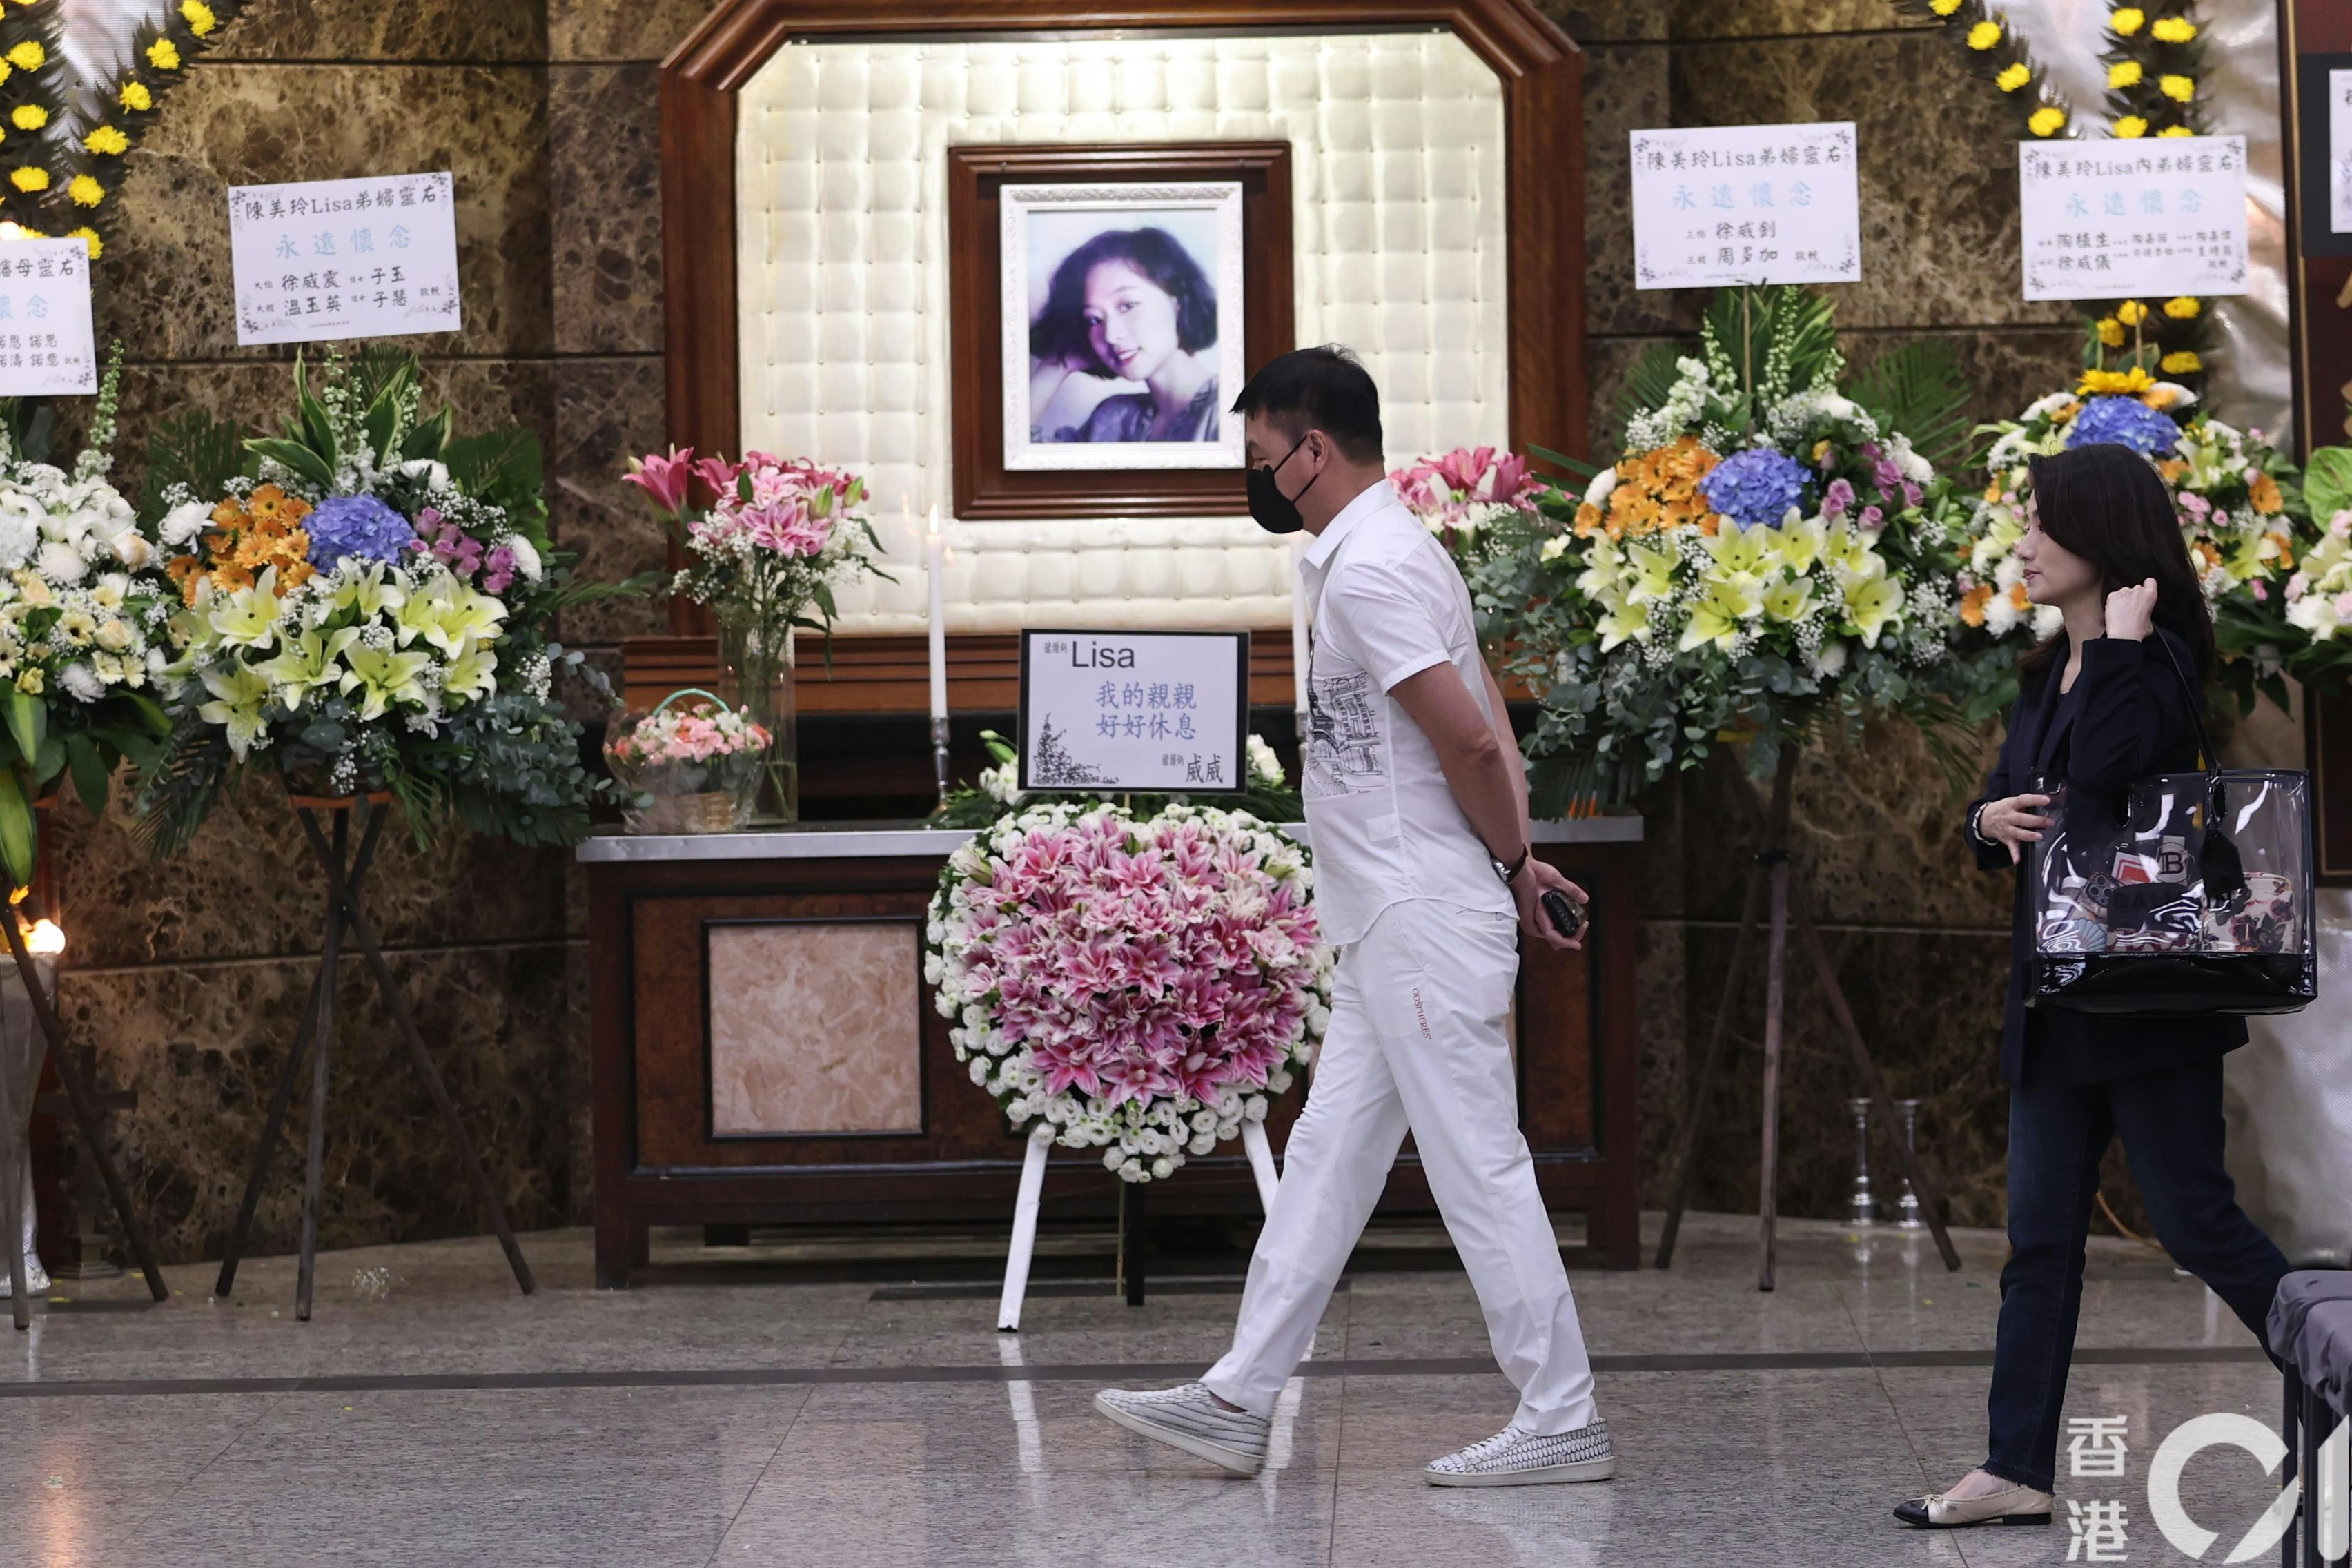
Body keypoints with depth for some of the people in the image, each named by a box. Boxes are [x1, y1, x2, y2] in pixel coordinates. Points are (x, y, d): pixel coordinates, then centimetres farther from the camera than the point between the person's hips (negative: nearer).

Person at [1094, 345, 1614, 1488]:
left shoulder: (1368, 571, -18)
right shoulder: (1387, 553, 16)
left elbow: (1470, 741, -22)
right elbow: (1488, 726, 17)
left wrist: (1509, 864, -7)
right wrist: (1513, 862, 9)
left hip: (1425, 924, -11)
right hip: (1392, 930, 11)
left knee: (1478, 1169, -5)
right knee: (1325, 1159, 12)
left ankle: (1562, 1421, 0)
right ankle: (1239, 1403, 17)